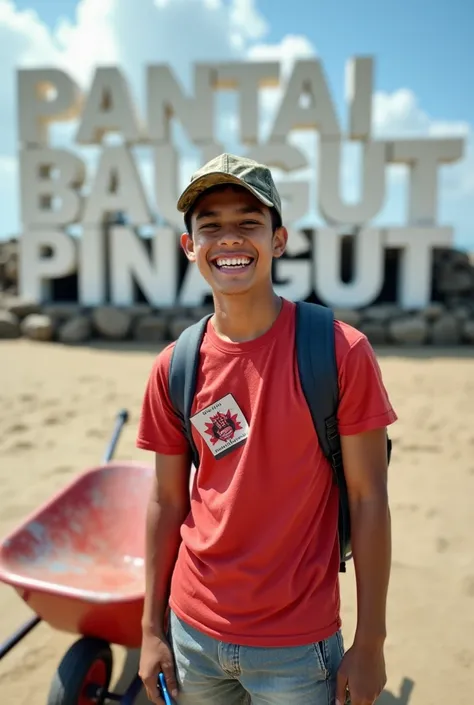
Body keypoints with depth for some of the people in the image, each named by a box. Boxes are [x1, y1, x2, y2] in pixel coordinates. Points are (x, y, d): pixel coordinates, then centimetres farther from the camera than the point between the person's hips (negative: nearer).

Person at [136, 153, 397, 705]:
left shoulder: (340, 352, -15)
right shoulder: (174, 367, -4)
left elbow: (368, 500, -10)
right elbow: (167, 503, 2)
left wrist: (370, 644, -7)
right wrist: (152, 628, 6)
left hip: (296, 646, -3)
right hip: (193, 635, 3)